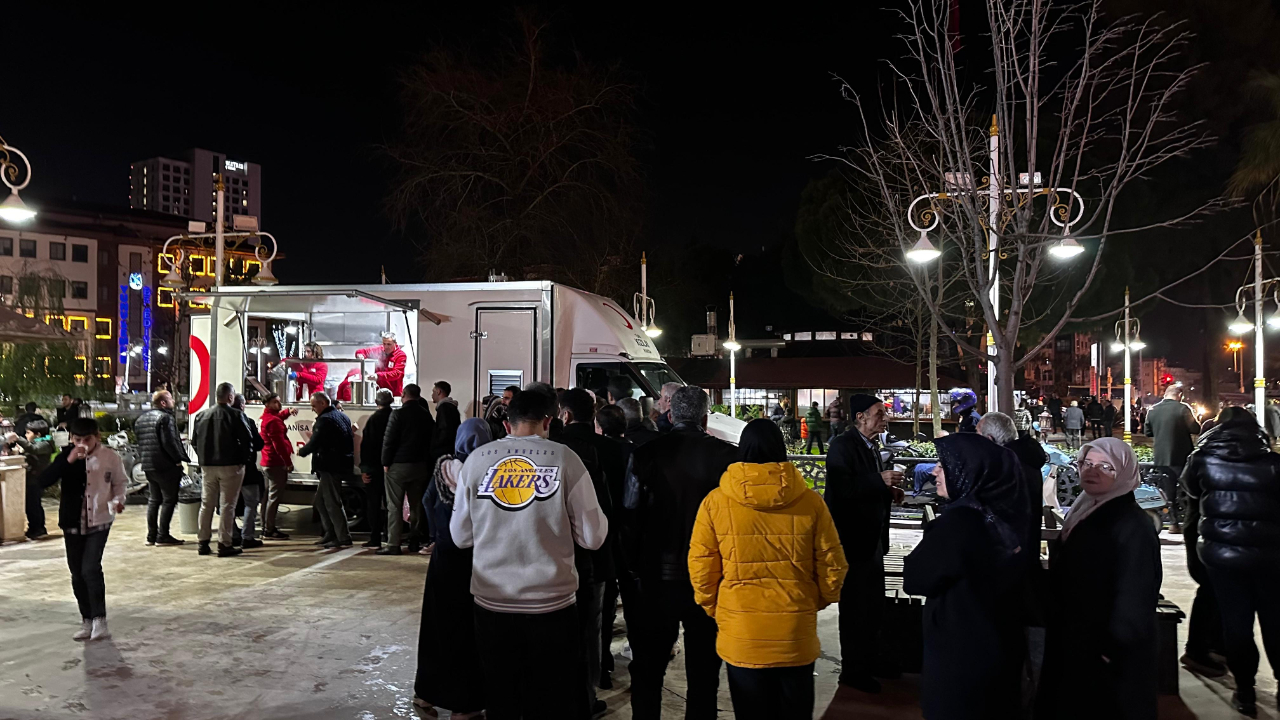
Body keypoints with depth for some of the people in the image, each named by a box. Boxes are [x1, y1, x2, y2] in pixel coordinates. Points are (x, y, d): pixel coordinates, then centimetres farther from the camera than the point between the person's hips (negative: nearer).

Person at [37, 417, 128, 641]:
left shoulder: (110, 457, -7)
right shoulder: (66, 455, -4)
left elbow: (119, 483, 7)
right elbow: (43, 481, -15)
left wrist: (118, 500, -12)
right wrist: (67, 461, -26)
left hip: (99, 521, -3)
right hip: (73, 522, 3)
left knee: (91, 568, -15)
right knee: (77, 574, 9)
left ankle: (99, 620, -6)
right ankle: (87, 621, 22)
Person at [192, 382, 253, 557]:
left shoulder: (202, 415, 6)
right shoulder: (235, 415, -11)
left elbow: (194, 441, 10)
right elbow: (247, 441, -13)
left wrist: (204, 458, 15)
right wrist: (242, 459, 0)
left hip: (207, 466, 5)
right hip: (230, 466, -5)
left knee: (206, 504, 13)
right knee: (227, 505, -1)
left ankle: (203, 542, 18)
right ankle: (224, 544, -1)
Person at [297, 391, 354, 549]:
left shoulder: (324, 420, -16)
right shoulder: (342, 416, 15)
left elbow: (314, 444, -19)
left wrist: (301, 451, 2)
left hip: (330, 467, -10)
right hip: (342, 464, 10)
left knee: (332, 503, -6)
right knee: (319, 501, 18)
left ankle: (344, 539, -4)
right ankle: (330, 535, 21)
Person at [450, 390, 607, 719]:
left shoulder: (477, 459, -2)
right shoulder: (565, 459, -9)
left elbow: (460, 536, 5)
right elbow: (593, 537, -7)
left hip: (491, 604, 2)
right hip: (552, 604, -2)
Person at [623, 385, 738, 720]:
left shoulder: (645, 454, -8)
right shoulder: (729, 456, -8)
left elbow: (630, 517, -7)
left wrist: (630, 571, 2)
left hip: (656, 579, 0)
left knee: (647, 670, 15)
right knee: (703, 675, 13)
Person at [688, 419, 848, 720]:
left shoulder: (715, 502, -10)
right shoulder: (810, 501, -7)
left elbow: (701, 569, -5)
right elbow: (832, 566, -1)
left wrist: (715, 610, 13)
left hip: (741, 638, -1)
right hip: (797, 636, 1)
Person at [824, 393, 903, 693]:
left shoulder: (871, 447, 11)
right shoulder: (843, 445, -16)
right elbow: (842, 489, -27)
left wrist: (889, 491, 2)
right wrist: (879, 480, -29)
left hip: (873, 538, 9)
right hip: (853, 539, -9)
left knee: (873, 602, 18)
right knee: (856, 606, 2)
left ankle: (870, 660, 33)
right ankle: (852, 670, 15)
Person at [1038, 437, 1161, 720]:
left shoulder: (1132, 524, -21)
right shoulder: (1083, 512, 7)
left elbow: (1134, 595, -23)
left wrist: (1114, 648, -19)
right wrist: (1051, 617, 14)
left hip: (1108, 652, -9)